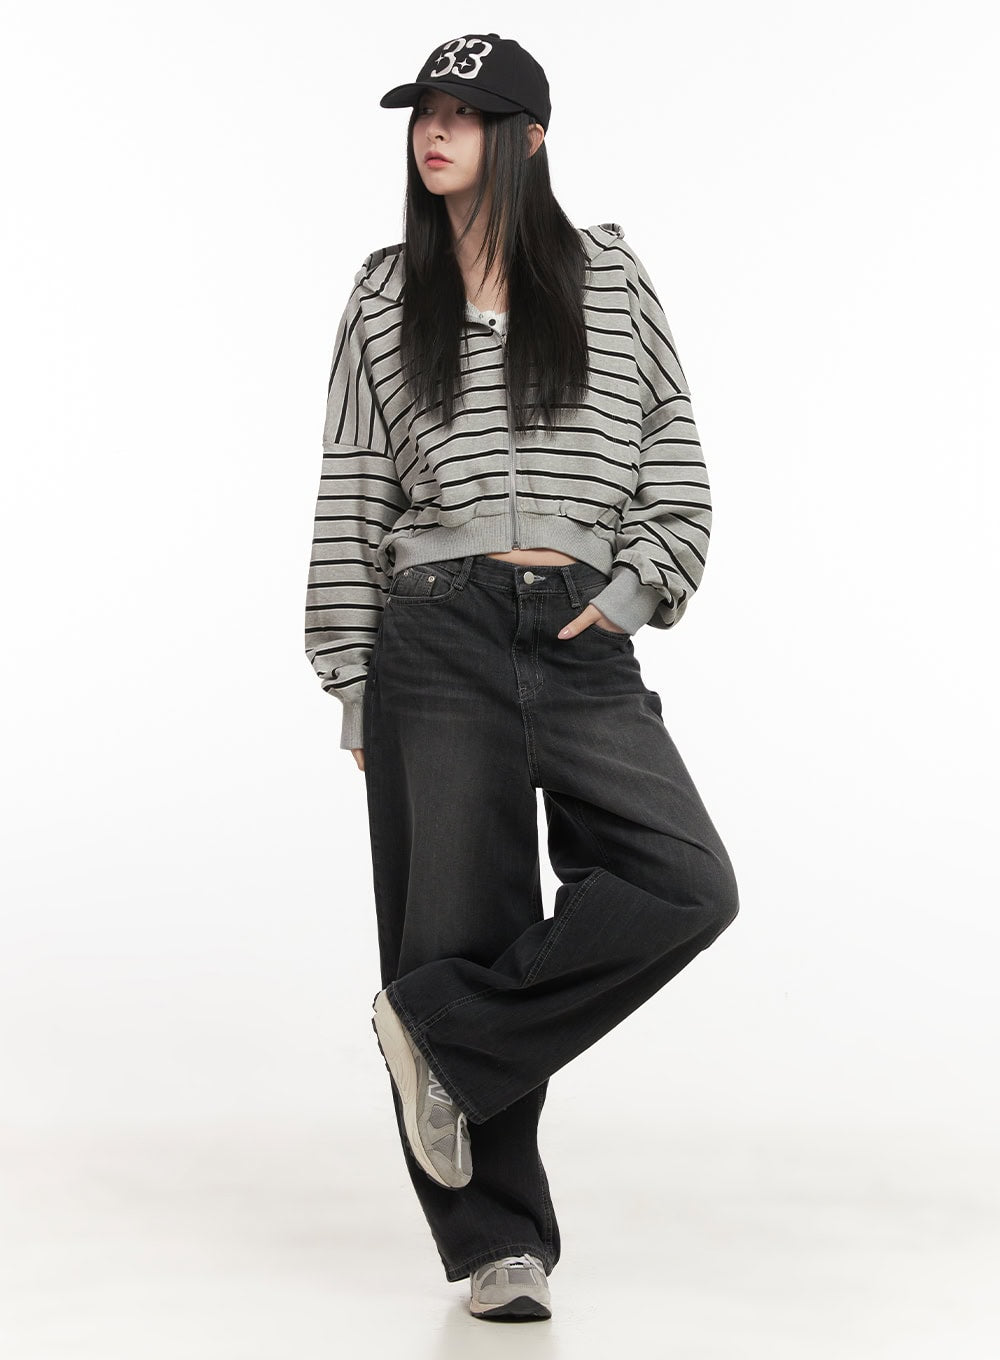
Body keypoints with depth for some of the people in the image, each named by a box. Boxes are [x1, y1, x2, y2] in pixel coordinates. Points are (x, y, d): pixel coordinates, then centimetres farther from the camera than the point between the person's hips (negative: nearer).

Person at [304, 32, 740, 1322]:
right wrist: (351, 682, 5)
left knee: (686, 886, -17)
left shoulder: (608, 277, 10)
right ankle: (501, 1242, 11)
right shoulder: (384, 298, 10)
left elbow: (673, 446, 10)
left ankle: (440, 1027, -2)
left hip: (582, 639, 1)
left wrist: (638, 585, -4)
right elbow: (350, 497, 9)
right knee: (455, 921, -1)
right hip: (437, 635, 0)